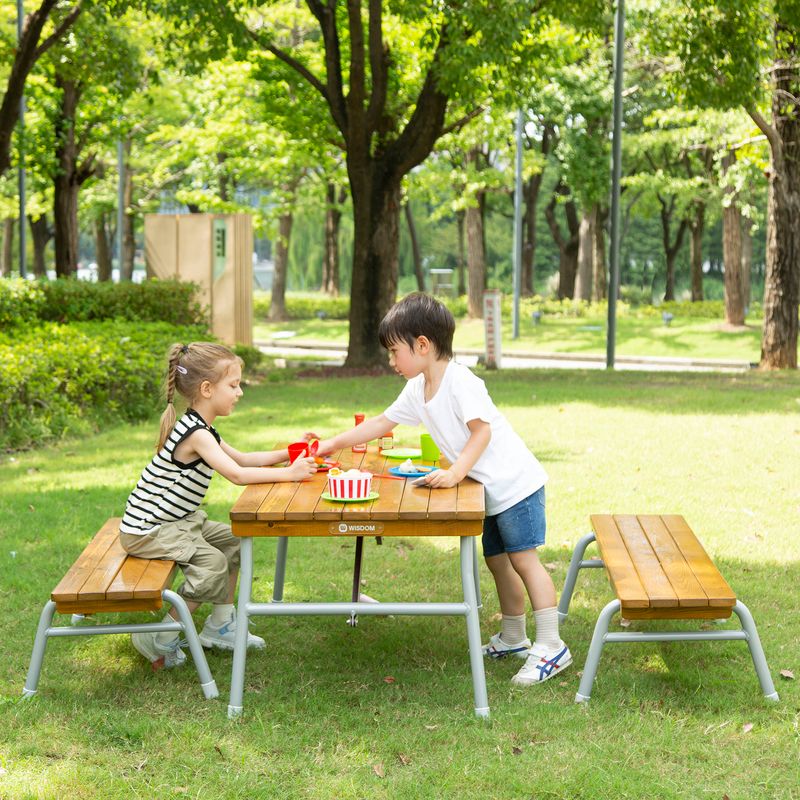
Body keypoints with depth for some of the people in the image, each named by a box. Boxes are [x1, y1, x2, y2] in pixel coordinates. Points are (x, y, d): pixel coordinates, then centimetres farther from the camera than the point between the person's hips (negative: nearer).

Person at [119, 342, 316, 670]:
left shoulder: (202, 429, 9)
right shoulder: (196, 434, -24)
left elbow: (243, 458, 17)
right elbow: (237, 474, -30)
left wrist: (287, 453, 6)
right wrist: (288, 473, -25)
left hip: (176, 520, 11)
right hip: (146, 531, -11)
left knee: (232, 540, 13)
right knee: (212, 563, -21)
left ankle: (220, 627, 22)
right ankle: (160, 639, -9)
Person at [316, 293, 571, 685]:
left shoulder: (460, 381, -20)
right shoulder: (417, 389, 8)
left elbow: (481, 431, -24)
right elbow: (381, 422, 17)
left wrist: (455, 473, -32)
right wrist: (333, 443, 15)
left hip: (515, 482, -9)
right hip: (491, 490, 9)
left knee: (522, 559, -11)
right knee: (497, 561, 15)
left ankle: (551, 647, -10)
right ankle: (513, 639, 28)